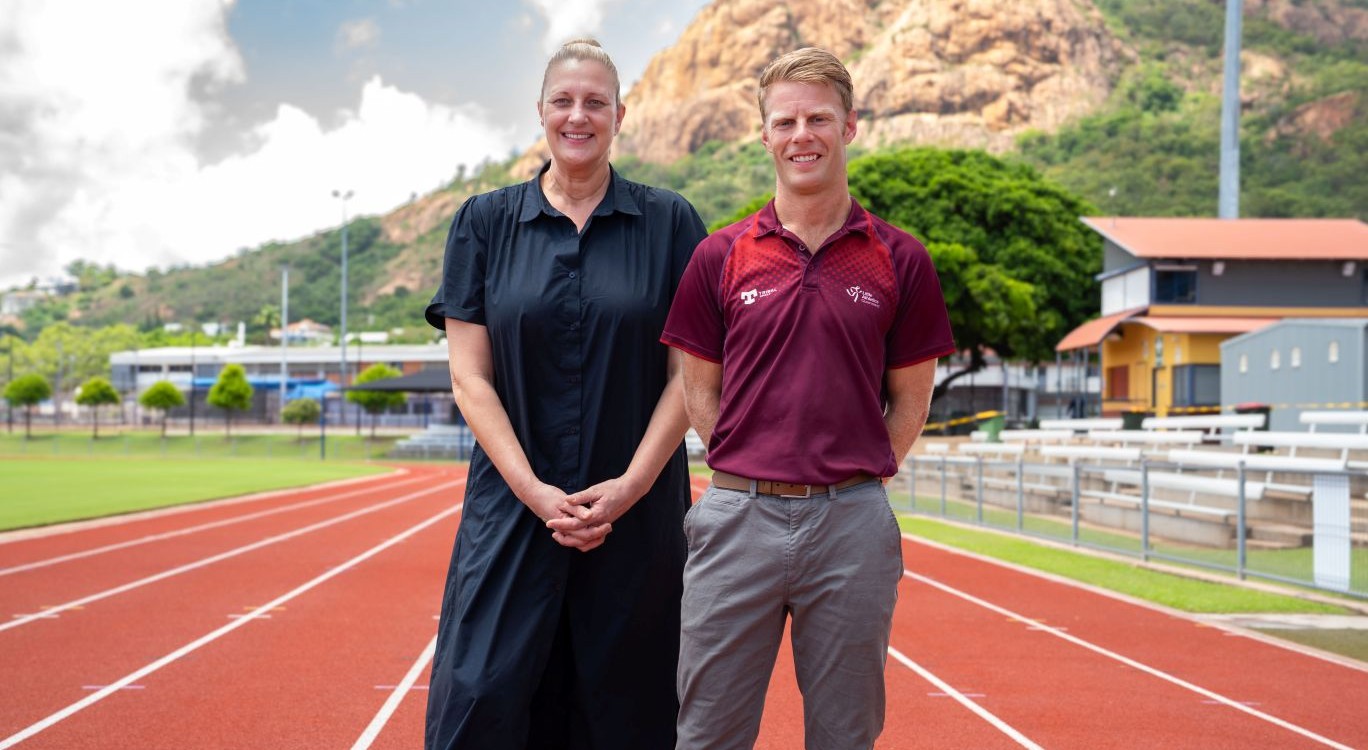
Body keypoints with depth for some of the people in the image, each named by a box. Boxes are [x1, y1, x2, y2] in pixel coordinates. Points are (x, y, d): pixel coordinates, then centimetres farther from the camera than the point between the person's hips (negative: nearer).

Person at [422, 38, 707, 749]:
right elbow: (470, 376, 1)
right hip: (513, 503, 1)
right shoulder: (484, 222, 5)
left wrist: (628, 487, -11)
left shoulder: (669, 223, 3)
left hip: (639, 510, 0)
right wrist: (535, 492, -10)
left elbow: (690, 372, 0)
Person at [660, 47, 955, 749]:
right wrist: (745, 477, 2)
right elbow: (699, 388, 10)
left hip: (852, 524, 0)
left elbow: (911, 398, 9)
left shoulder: (899, 259, 4)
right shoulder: (720, 256, 4)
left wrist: (855, 483, 4)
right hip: (738, 516, 0)